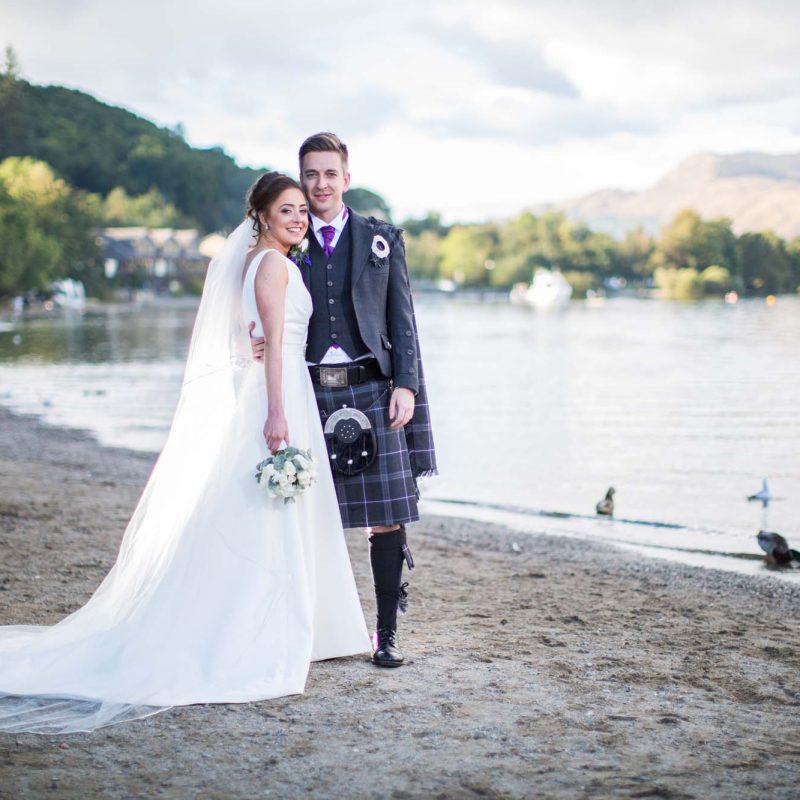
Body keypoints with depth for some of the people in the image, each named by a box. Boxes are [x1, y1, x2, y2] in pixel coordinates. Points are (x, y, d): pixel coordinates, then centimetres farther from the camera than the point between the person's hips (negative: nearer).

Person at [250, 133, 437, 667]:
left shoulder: (382, 239, 9)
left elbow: (402, 319, 7)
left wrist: (406, 385, -4)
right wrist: (258, 345, -10)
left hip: (371, 389, -1)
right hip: (310, 393, 1)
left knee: (386, 516, -2)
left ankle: (387, 633, 8)